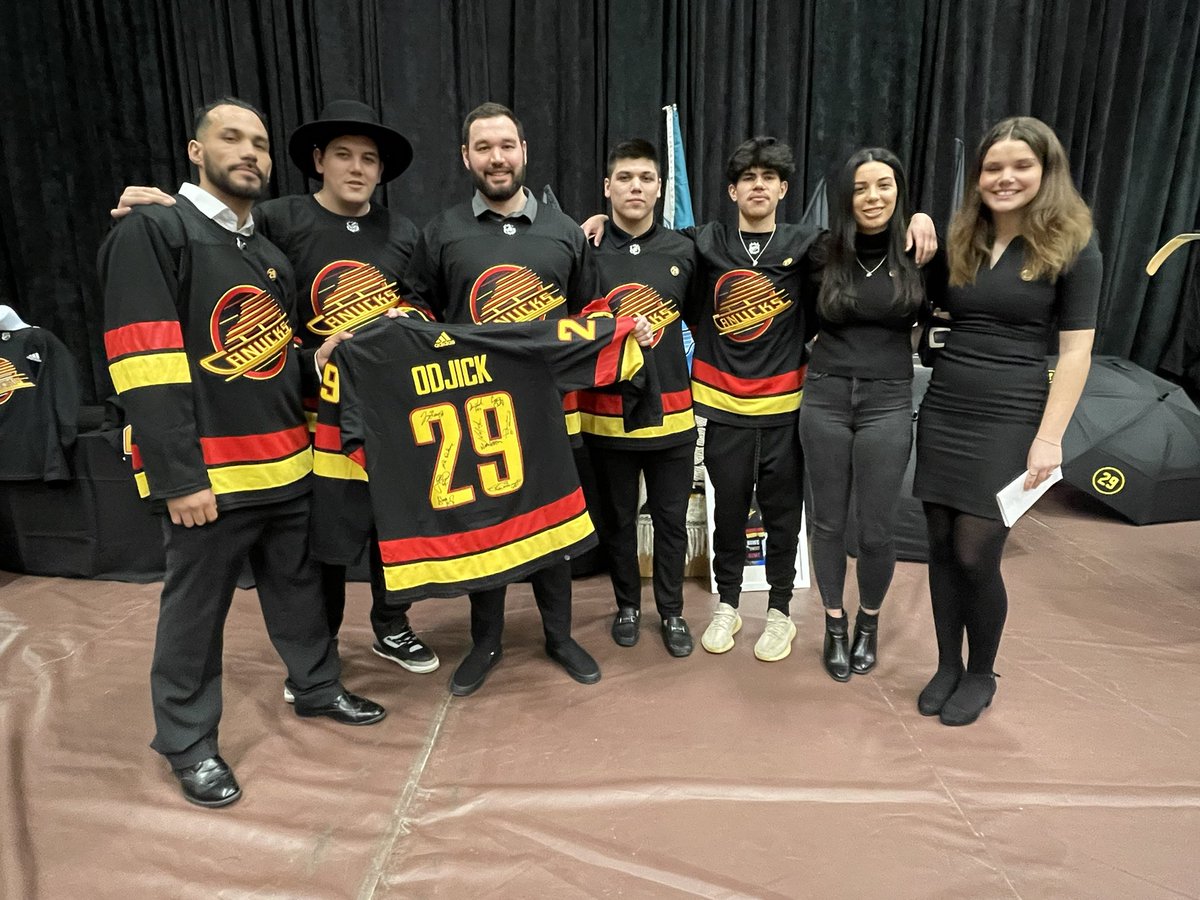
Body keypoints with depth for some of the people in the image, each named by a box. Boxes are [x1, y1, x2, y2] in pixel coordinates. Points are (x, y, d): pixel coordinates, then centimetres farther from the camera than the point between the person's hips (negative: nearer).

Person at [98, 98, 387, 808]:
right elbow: (145, 368, -15)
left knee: (299, 586, 18)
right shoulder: (152, 233, -7)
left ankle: (317, 687, 38)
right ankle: (189, 742, 26)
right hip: (207, 473, -6)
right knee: (197, 610, 7)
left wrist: (318, 356, 2)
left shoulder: (271, 256, 16)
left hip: (286, 463, 7)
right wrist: (179, 477, -19)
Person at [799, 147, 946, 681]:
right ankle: (834, 623, 28)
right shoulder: (824, 253, 1)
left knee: (876, 527, 5)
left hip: (888, 402, -1)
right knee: (828, 519, 9)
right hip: (825, 397, 1)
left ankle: (868, 622, 30)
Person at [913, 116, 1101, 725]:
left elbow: (1076, 351, -5)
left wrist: (1050, 438, -12)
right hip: (941, 412, 4)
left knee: (975, 555, -4)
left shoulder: (1073, 247, -3)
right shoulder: (959, 242, 10)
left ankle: (981, 675, 21)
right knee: (941, 547, 7)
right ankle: (947, 665, 25)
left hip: (1009, 421, -4)